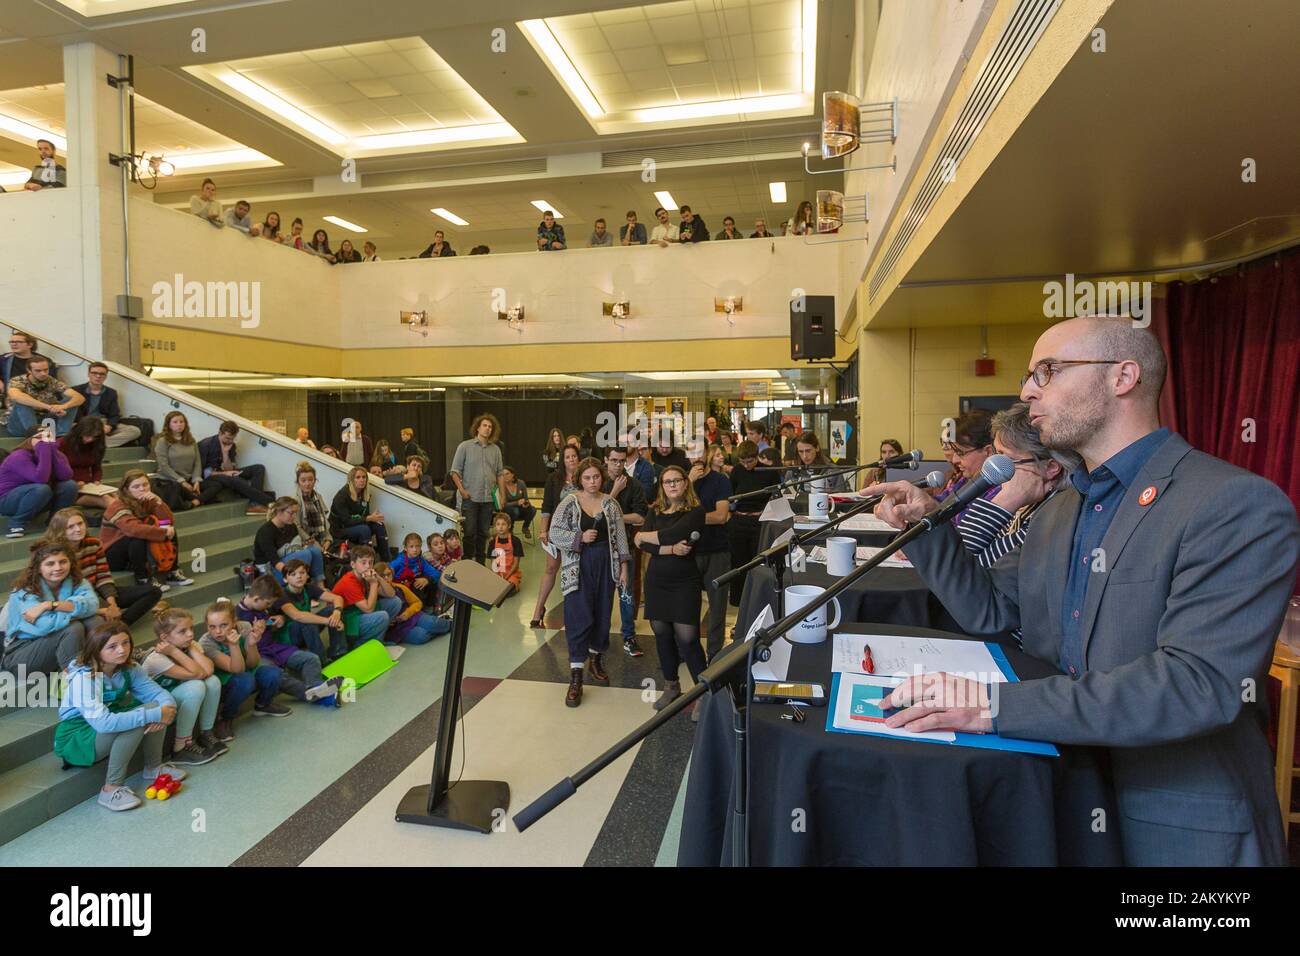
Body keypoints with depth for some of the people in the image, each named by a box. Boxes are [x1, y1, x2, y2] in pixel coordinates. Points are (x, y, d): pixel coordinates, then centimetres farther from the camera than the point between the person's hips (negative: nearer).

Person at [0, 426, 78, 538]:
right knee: (42, 489, -35)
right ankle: (17, 524, -18)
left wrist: (52, 448, -26)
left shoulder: (53, 453, -4)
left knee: (70, 485, -17)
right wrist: (44, 448, -37)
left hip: (37, 499, 6)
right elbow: (41, 478, -37)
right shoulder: (19, 457, -22)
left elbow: (66, 476, -23)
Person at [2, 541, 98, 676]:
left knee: (94, 620, -21)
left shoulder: (76, 581, -6)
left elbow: (92, 603, -30)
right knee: (73, 628, -30)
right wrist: (77, 610, -25)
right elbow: (45, 625, -35)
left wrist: (51, 605, -35)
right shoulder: (24, 591, -19)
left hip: (59, 645, 4)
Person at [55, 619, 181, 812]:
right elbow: (102, 722, -39)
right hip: (76, 739, -7)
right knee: (135, 722, -31)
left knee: (156, 706, -17)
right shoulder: (83, 677, -27)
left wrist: (167, 707, -32)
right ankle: (111, 789, -18)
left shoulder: (128, 668, -6)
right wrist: (153, 715, -39)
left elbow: (157, 692, -8)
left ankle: (153, 767, 3)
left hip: (110, 726, 7)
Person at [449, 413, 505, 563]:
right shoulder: (465, 446, -1)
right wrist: (462, 490, -9)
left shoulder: (495, 450, 10)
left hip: (489, 499, 4)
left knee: (483, 533, 10)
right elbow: (455, 471, -1)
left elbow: (499, 474, 16)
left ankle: (480, 562, 21)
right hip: (470, 498, -3)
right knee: (469, 533, 0)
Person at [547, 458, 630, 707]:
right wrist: (580, 537, -18)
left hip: (606, 564, 3)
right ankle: (576, 676, -3)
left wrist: (623, 567, 3)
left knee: (602, 614, 10)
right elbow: (554, 532, -7)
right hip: (578, 566, -3)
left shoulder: (610, 503, 4)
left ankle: (595, 661, 31)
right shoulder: (569, 503, -4)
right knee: (579, 618, -8)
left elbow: (620, 537, 6)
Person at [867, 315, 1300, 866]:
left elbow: (1201, 682, -28)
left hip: (1176, 827, -6)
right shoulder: (1061, 509, 8)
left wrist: (995, 706, -34)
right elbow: (988, 609, 10)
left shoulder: (1240, 506, -18)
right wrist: (926, 524, -4)